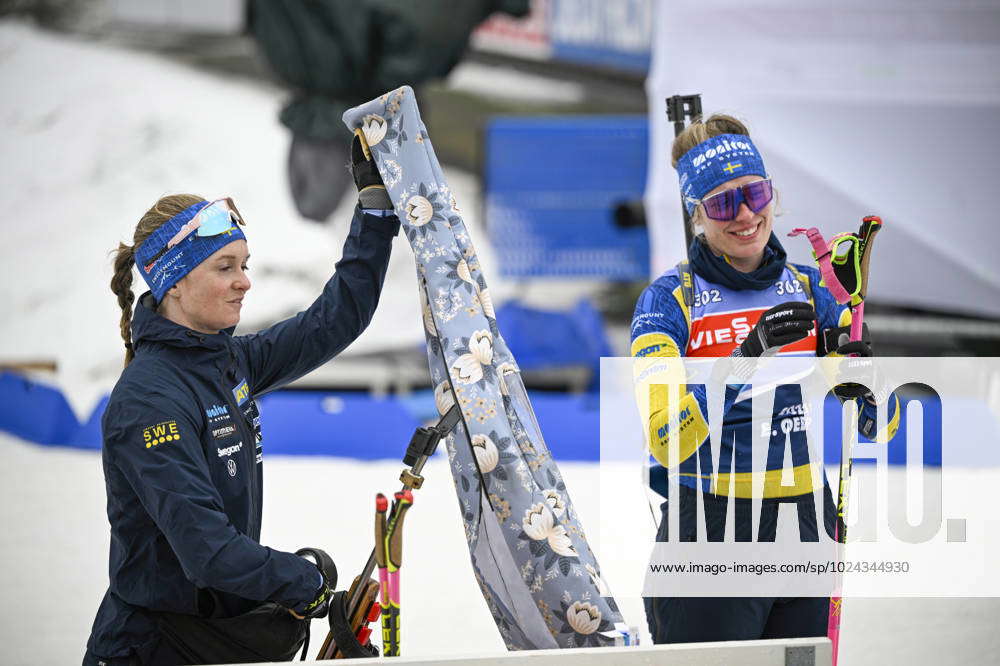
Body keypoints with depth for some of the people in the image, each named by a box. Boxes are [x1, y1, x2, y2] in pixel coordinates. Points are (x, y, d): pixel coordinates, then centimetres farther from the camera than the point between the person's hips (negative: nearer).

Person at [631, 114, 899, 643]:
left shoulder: (810, 290, 6)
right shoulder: (668, 301, -6)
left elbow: (880, 424, 5)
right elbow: (667, 438, -20)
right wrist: (747, 357, -32)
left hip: (806, 539, 4)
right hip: (710, 537, -4)